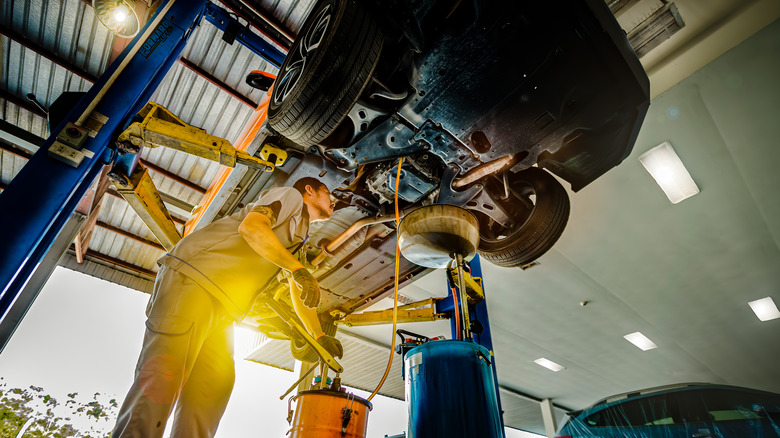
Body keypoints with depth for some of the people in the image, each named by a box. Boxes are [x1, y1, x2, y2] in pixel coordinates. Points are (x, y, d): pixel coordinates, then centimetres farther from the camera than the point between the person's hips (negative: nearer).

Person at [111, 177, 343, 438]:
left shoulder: (299, 237, 29)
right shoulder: (291, 195, 4)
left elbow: (301, 294, 27)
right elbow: (250, 226, -18)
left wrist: (319, 336, 17)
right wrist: (298, 269, -24)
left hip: (221, 310, 9)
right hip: (193, 275, -8)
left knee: (214, 384, -3)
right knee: (163, 376, -17)